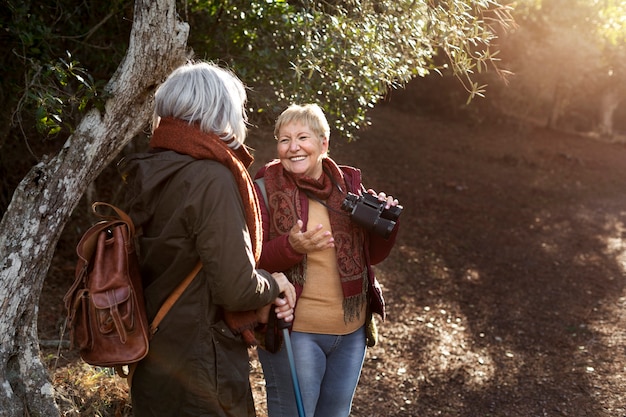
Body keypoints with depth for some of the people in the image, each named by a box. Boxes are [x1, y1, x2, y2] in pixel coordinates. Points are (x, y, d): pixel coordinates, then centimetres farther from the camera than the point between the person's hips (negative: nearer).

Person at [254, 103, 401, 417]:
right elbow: (252, 262, -10)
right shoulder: (266, 189, -7)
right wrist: (291, 247, -27)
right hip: (295, 332, -4)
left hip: (352, 331, 5)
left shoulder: (349, 184, 4)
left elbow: (372, 254, 11)